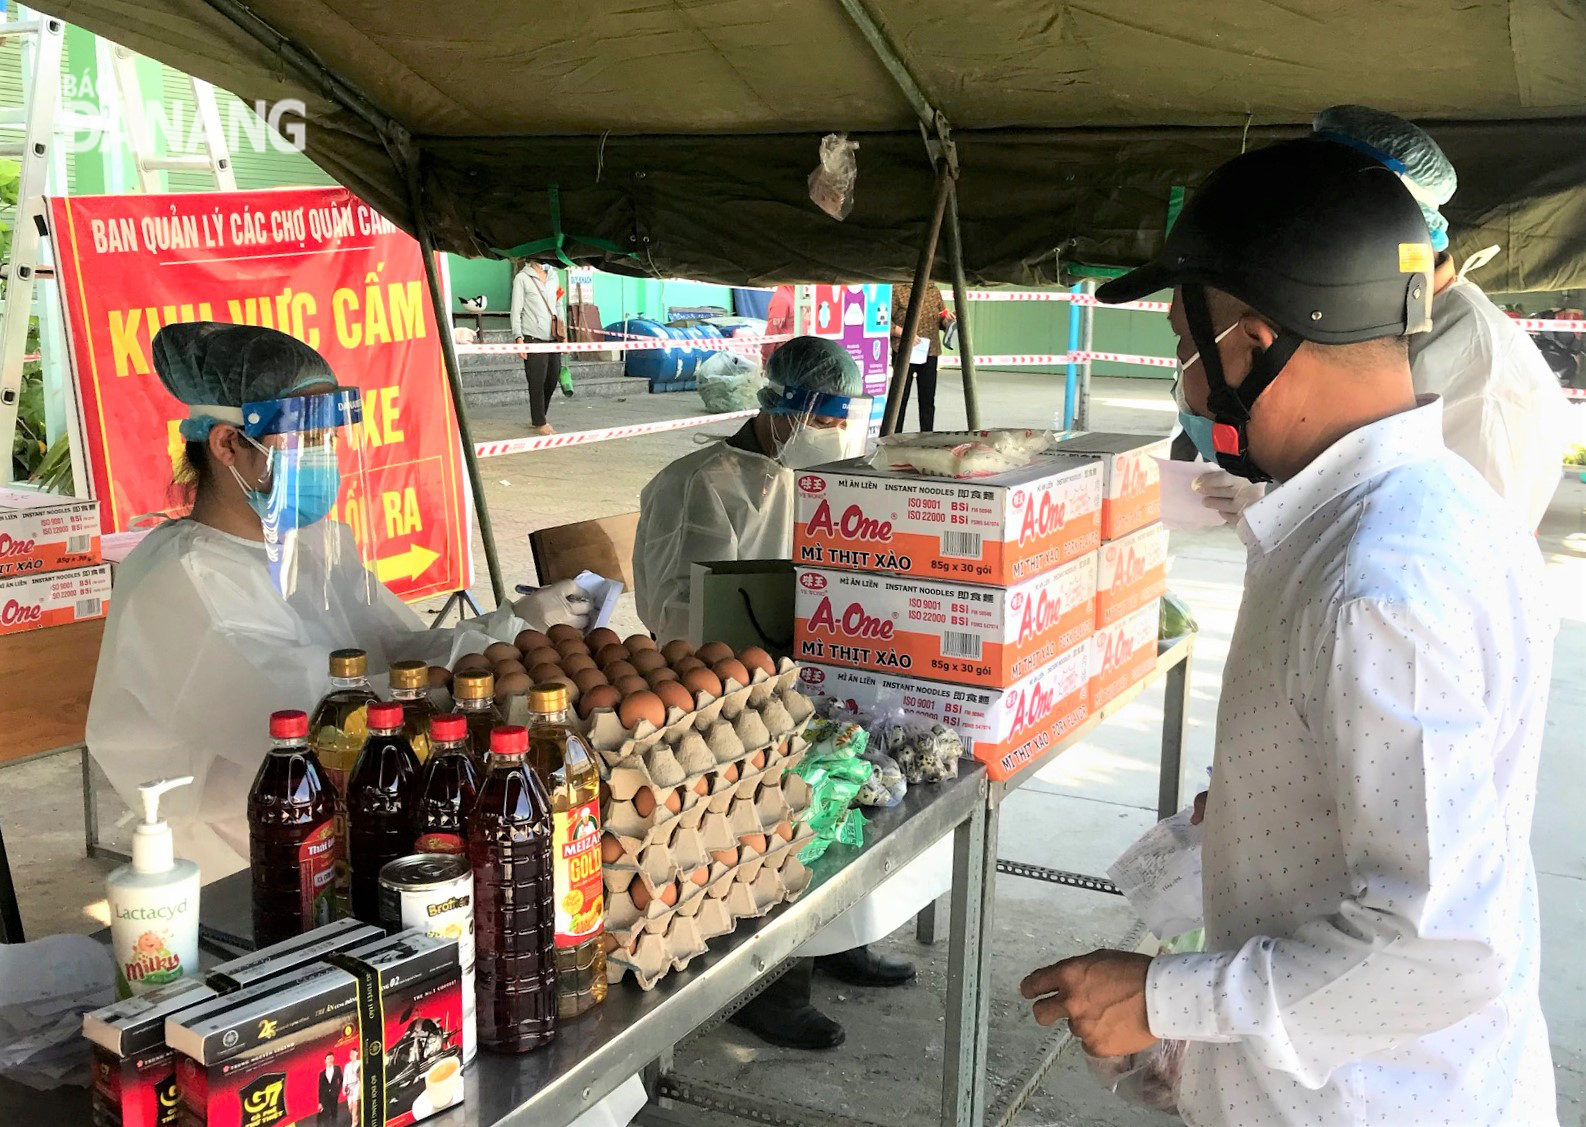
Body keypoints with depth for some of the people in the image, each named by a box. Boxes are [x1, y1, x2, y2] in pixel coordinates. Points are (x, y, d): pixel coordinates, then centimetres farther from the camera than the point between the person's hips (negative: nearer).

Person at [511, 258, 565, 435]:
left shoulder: (553, 276, 15)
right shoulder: (522, 278, -2)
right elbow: (516, 310, -4)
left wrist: (563, 332, 15)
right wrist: (518, 338, -12)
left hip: (553, 338, 6)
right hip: (533, 339, -6)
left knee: (552, 378, 8)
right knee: (537, 383, -4)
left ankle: (538, 416, 25)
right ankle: (540, 423, 5)